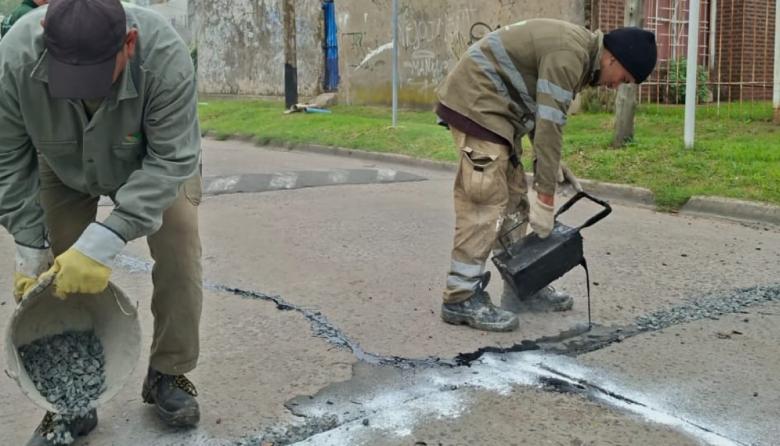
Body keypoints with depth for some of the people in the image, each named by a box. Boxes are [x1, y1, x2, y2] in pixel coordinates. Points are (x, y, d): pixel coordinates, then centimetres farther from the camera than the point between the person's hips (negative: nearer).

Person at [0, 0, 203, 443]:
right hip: (64, 167, 1)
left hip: (155, 159, -1)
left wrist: (104, 244, -42)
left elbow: (170, 161, -36)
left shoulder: (165, 56, -41)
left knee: (180, 259, -9)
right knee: (58, 274, -6)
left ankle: (168, 374, 8)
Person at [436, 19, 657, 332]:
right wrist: (546, 199, -22)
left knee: (513, 197, 11)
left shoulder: (578, 52, 12)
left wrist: (554, 166, 8)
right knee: (486, 201, -14)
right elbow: (549, 126, -24)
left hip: (492, 107, 11)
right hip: (475, 102, -11)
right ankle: (461, 298, -12)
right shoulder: (568, 55, -21)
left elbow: (544, 114, 16)